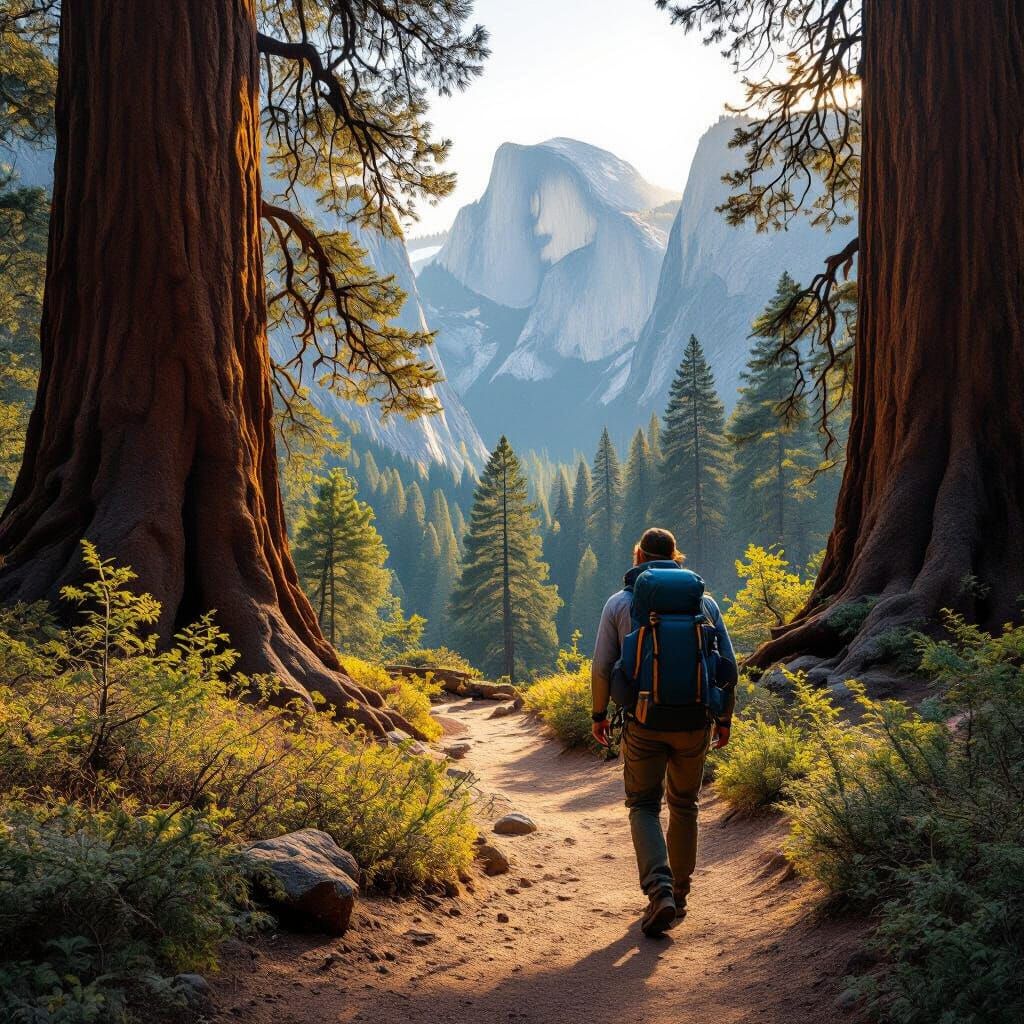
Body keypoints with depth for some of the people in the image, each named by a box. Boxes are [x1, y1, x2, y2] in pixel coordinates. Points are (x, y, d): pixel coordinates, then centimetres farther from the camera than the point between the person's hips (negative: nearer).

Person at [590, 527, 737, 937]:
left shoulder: (620, 603, 0)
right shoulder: (704, 602, 4)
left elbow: (602, 666, -3)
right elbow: (728, 666, 3)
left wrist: (599, 714, 9)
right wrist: (724, 718, 13)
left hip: (643, 723, -2)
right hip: (694, 723, 2)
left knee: (644, 806, 9)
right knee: (684, 807, 17)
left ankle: (659, 891, -11)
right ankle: (678, 896, 25)